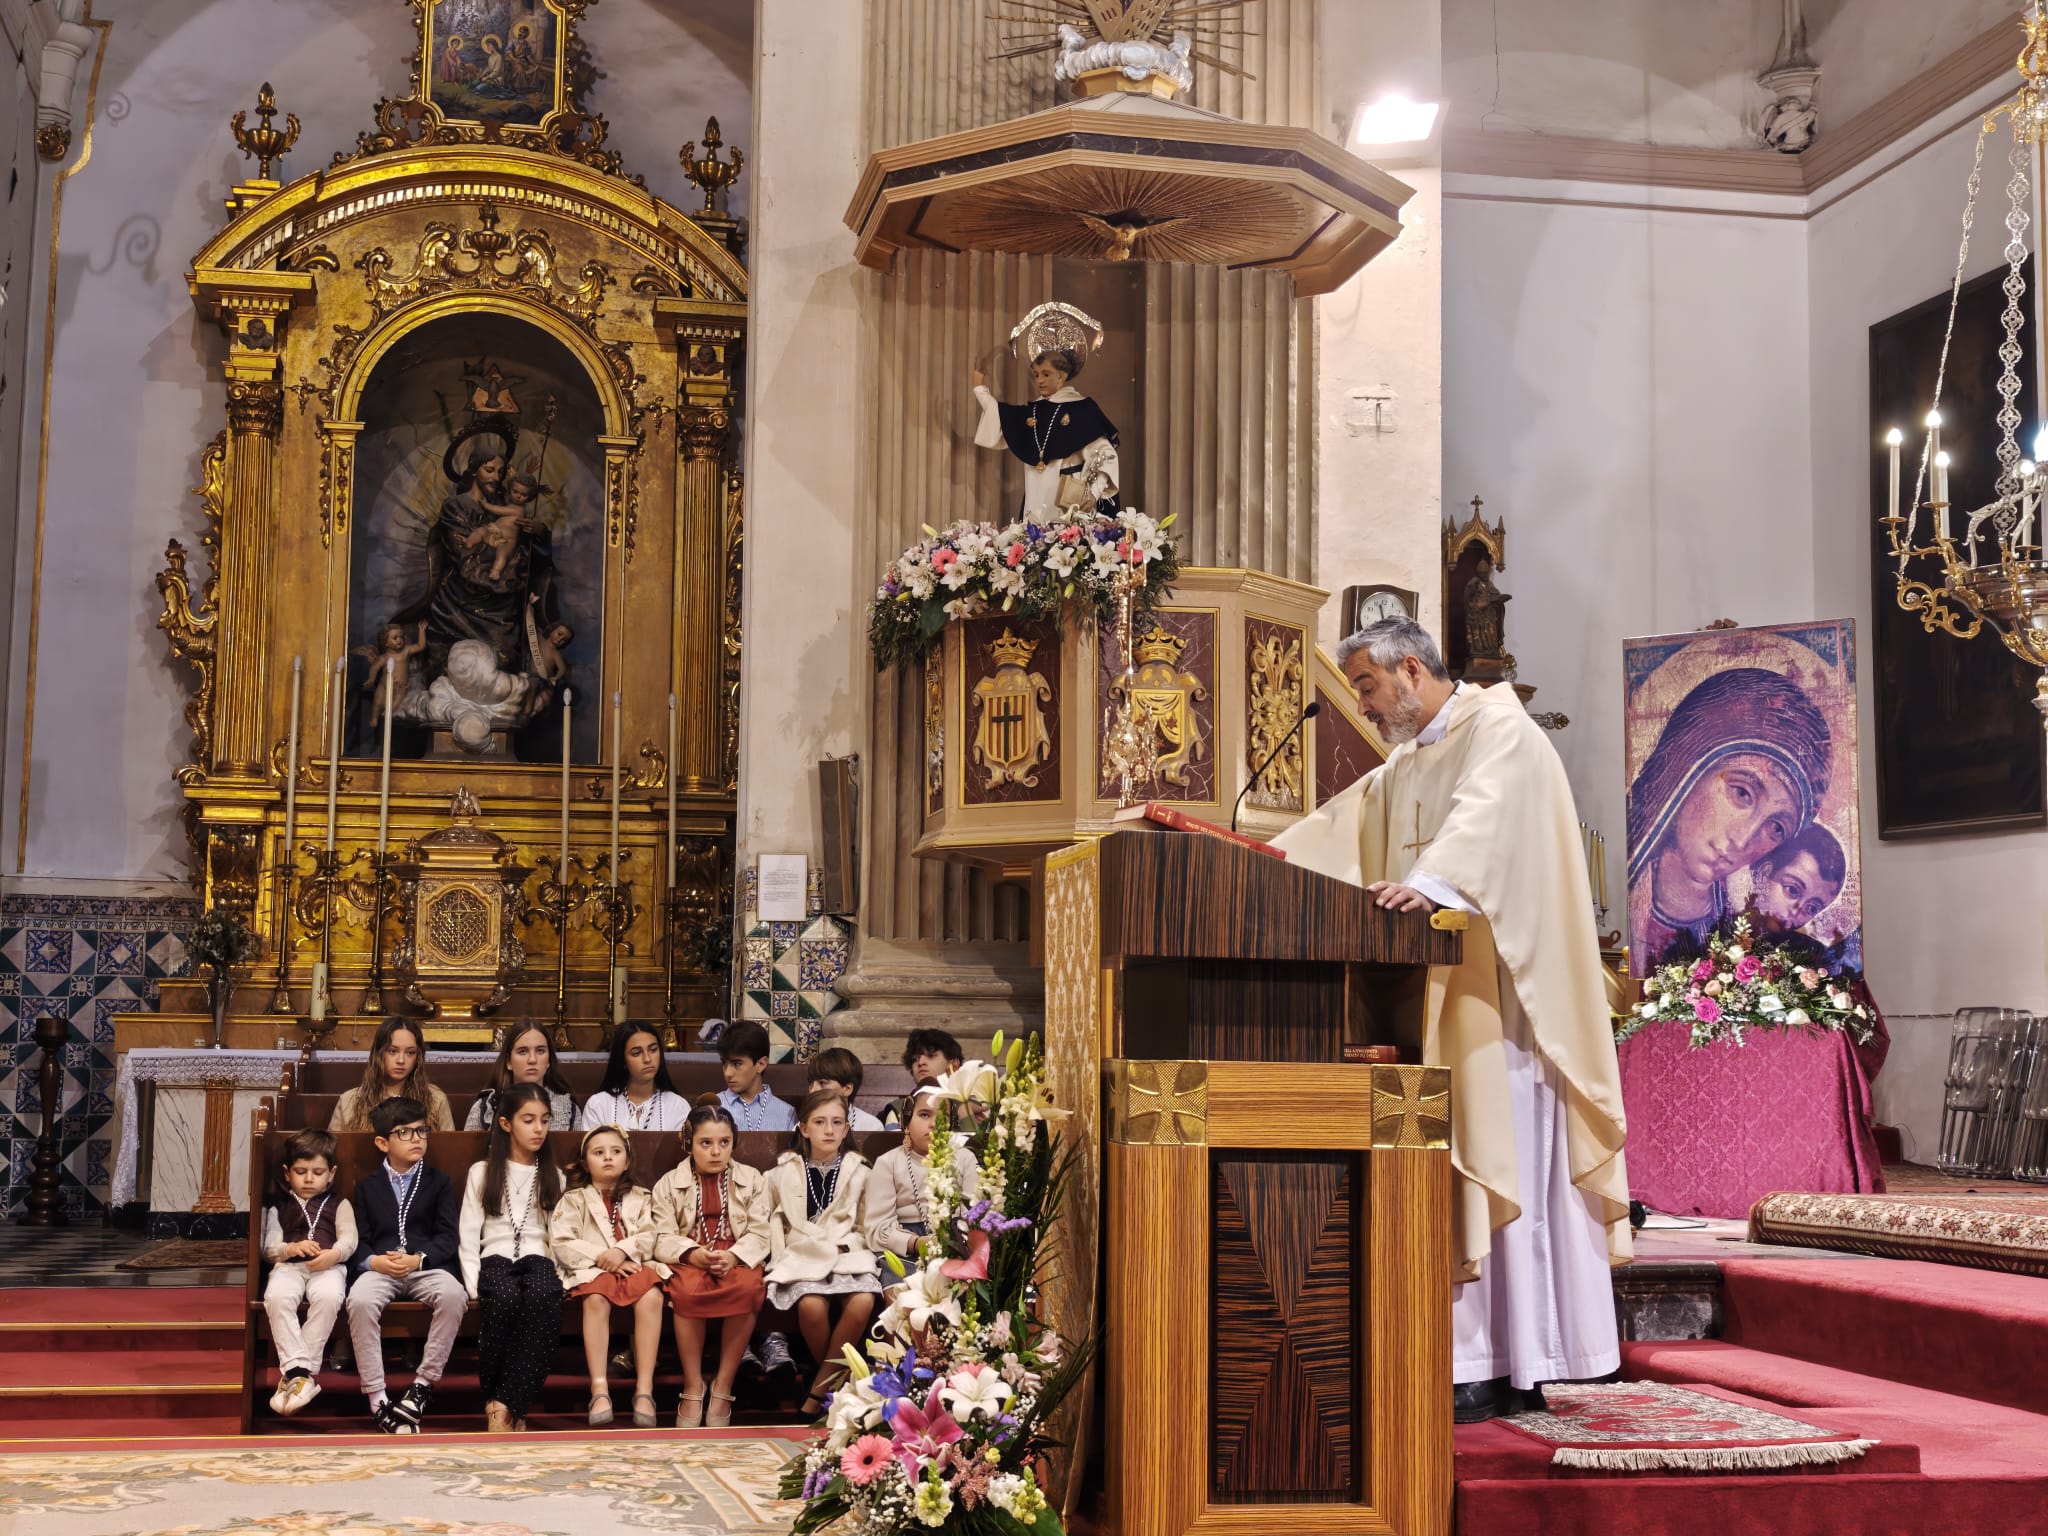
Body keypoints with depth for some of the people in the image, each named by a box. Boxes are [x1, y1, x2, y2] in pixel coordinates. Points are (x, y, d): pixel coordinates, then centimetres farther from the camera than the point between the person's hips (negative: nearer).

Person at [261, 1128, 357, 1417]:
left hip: (328, 1267, -1)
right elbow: (269, 1249, 14)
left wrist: (334, 1254, -17)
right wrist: (291, 1248, -9)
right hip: (289, 1266, 1)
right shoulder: (278, 1207, 24)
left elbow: (349, 1238, 6)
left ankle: (296, 1372, -32)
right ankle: (298, 1368, -37)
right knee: (277, 1296, -36)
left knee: (329, 1297, -37)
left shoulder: (338, 1204, 21)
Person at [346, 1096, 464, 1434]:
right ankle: (377, 1397, -27)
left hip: (427, 1266, 0)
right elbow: (358, 1240, 10)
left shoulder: (438, 1182, 16)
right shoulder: (367, 1187, 19)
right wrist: (373, 1261, -13)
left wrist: (418, 1259, -14)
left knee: (453, 1295, -35)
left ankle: (423, 1384, -22)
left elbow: (449, 1236, 5)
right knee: (359, 1300, -34)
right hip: (379, 1267, 1)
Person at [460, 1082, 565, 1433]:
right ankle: (495, 1400, -27)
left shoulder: (553, 1177, 19)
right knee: (505, 1298, -39)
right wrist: (473, 1285, -8)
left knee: (543, 1298, -37)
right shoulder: (482, 1172, 12)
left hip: (537, 1258, 1)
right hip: (495, 1258, -1)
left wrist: (560, 1275, -6)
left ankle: (505, 1404, -37)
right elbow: (468, 1234, 5)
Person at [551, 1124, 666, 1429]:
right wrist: (601, 1257, -11)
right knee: (596, 1299, -37)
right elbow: (561, 1242, 0)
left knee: (651, 1297, -33)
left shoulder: (640, 1198, 22)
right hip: (593, 1268, -1)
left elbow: (649, 1237, 5)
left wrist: (623, 1250, -15)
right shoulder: (574, 1199, 16)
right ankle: (599, 1388, -40)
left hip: (634, 1264, 1)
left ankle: (644, 1388, -37)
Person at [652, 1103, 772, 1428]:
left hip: (737, 1259, 0)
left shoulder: (753, 1179, 12)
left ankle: (723, 1387, -25)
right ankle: (693, 1387, -23)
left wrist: (733, 1256, -19)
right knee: (687, 1290, -37)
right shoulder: (669, 1184, 11)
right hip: (690, 1260, 0)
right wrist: (692, 1254, -20)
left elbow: (759, 1234, 2)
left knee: (747, 1288, -36)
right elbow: (663, 1238, 2)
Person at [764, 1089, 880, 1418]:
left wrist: (842, 1246, -4)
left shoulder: (858, 1172, 15)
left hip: (847, 1257, 1)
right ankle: (837, 1382, -9)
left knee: (863, 1302, -33)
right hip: (801, 1258, -1)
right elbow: (770, 1222, 16)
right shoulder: (784, 1171, 13)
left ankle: (818, 1391, -17)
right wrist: (781, 1252, 0)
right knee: (811, 1305, -36)